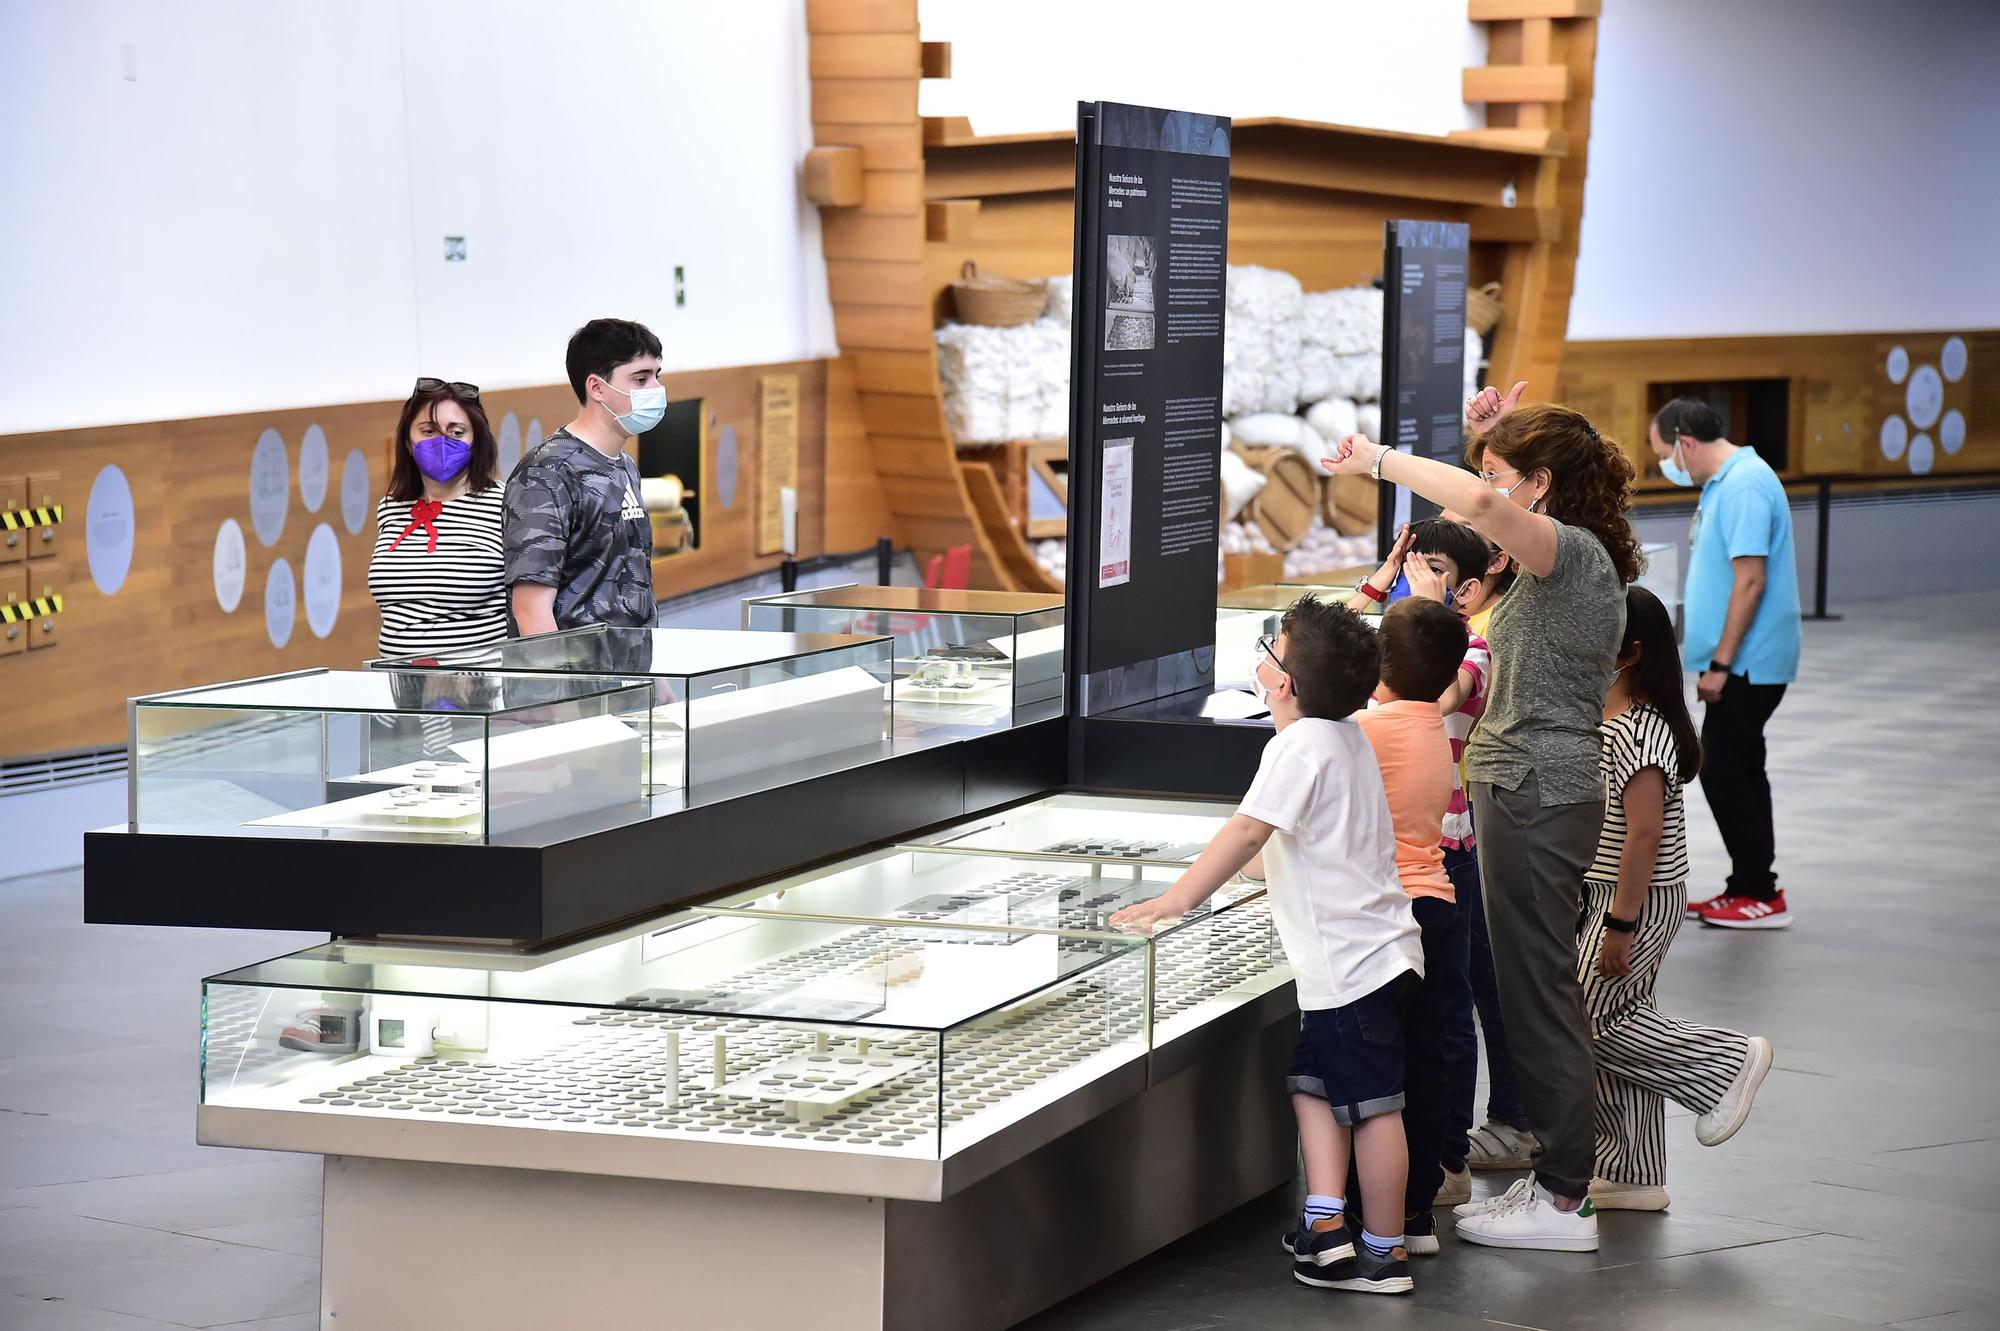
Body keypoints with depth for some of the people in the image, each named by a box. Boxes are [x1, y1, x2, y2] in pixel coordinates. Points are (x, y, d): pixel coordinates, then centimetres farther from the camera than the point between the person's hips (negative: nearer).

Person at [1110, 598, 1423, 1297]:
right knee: (1313, 1081, 15)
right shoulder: (1347, 736, 11)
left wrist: (1176, 899, -23)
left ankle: (1383, 1253, 4)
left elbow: (1249, 831, -25)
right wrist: (1235, 863, 33)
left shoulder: (1299, 746, -18)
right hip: (1379, 948, 10)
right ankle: (1326, 1225, 10)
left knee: (1369, 1104, -2)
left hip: (1351, 963, -10)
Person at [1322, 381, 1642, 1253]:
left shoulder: (1573, 550, -15)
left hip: (1536, 796, -10)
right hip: (1530, 792, 10)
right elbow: (1489, 510, 33)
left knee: (1538, 992, -6)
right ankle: (1559, 1173, 21)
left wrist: (1379, 459, -24)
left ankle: (1563, 1200, -1)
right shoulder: (1561, 556, 15)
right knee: (1535, 990, 14)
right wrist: (1487, 436, 15)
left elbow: (1480, 505, -35)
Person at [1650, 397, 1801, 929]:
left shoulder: (1745, 486, -20)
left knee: (1724, 772, -6)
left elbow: (1750, 581, -24)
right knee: (1738, 771, 14)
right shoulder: (1724, 482, 12)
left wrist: (1719, 663, -22)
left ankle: (1760, 895, -1)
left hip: (1746, 665, -10)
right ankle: (1750, 888, 21)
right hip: (1740, 663, 10)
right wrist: (1698, 646, 23)